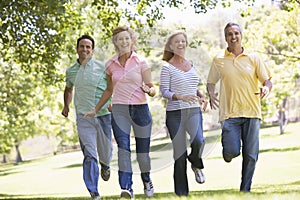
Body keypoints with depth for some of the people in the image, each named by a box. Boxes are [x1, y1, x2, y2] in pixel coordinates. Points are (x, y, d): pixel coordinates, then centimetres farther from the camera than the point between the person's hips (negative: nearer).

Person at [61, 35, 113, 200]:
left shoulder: (102, 68, -1)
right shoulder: (71, 71, 9)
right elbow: (68, 89, 29)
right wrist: (66, 105, 15)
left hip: (104, 114, 0)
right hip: (83, 117, 0)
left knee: (105, 152, 11)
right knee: (89, 155, -11)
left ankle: (105, 165, 50)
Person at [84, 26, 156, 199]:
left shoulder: (141, 62, -1)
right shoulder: (111, 64, 8)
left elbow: (152, 89, -1)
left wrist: (149, 90, -25)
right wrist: (96, 110, 21)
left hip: (140, 109, -1)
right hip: (119, 110, 1)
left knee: (142, 151, 6)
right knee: (123, 148, -17)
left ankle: (147, 180, 35)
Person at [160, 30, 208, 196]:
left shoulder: (192, 65, 13)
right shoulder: (167, 67, -3)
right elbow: (164, 91, -8)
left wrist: (201, 96, 7)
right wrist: (181, 97, -23)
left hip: (194, 111, 3)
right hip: (175, 113, -3)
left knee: (198, 141, -25)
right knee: (180, 154, -2)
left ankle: (196, 165, 9)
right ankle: (181, 193, 9)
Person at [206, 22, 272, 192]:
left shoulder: (253, 58, 6)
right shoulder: (219, 60, 6)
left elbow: (268, 81, 8)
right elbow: (211, 82, 16)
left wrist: (266, 88, -15)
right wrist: (211, 94, -5)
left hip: (252, 112, 1)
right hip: (229, 113, -1)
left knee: (250, 156, 0)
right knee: (232, 151, -15)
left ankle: (245, 190, 15)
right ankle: (227, 149, 23)